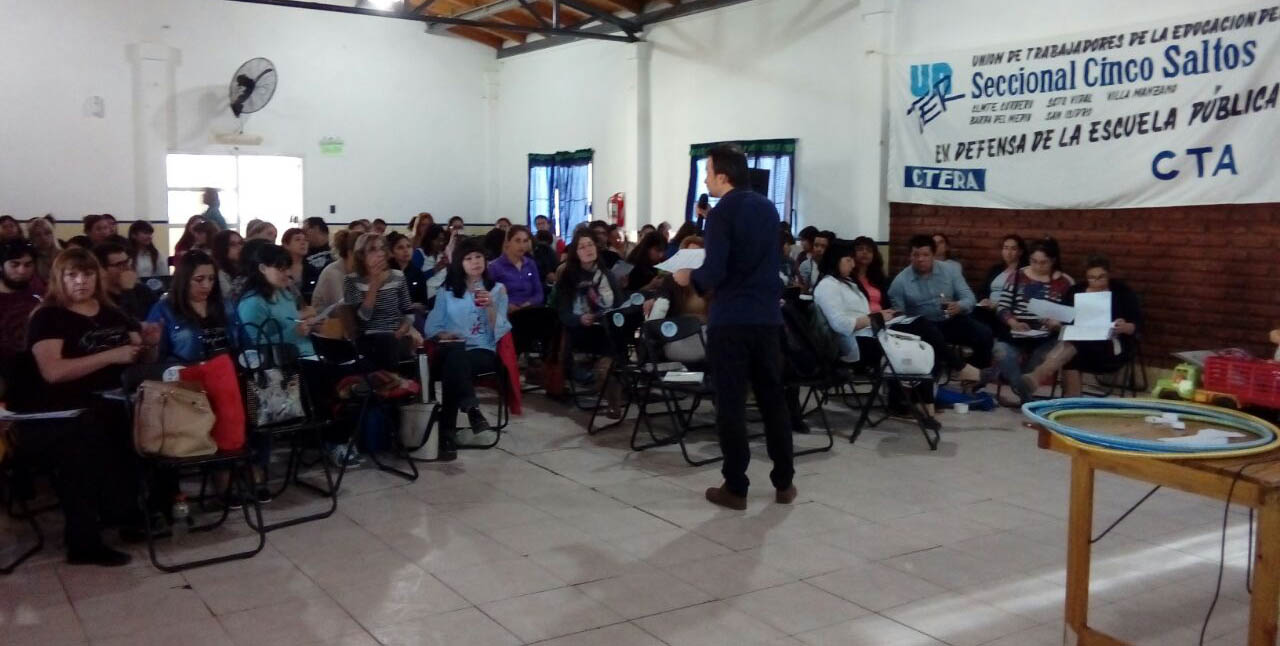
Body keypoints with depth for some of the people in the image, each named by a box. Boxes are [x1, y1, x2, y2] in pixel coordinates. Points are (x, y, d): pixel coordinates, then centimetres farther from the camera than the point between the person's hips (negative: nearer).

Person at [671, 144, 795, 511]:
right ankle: (784, 483, 19)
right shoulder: (768, 209, 11)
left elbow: (714, 274, -19)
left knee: (731, 405, 1)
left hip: (730, 321, -6)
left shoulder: (721, 214, -11)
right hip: (768, 318, 6)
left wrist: (689, 278, 1)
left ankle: (736, 488, 6)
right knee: (773, 400, 13)